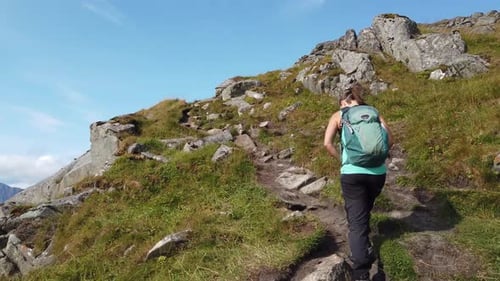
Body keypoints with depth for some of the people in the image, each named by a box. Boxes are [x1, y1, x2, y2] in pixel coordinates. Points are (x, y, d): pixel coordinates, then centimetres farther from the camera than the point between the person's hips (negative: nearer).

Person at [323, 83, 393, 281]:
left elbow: (327, 144, -5)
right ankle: (365, 247, 45)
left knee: (356, 221, -1)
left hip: (351, 173, -3)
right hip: (377, 172, 3)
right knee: (364, 211, 28)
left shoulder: (338, 115, 8)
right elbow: (389, 140, 5)